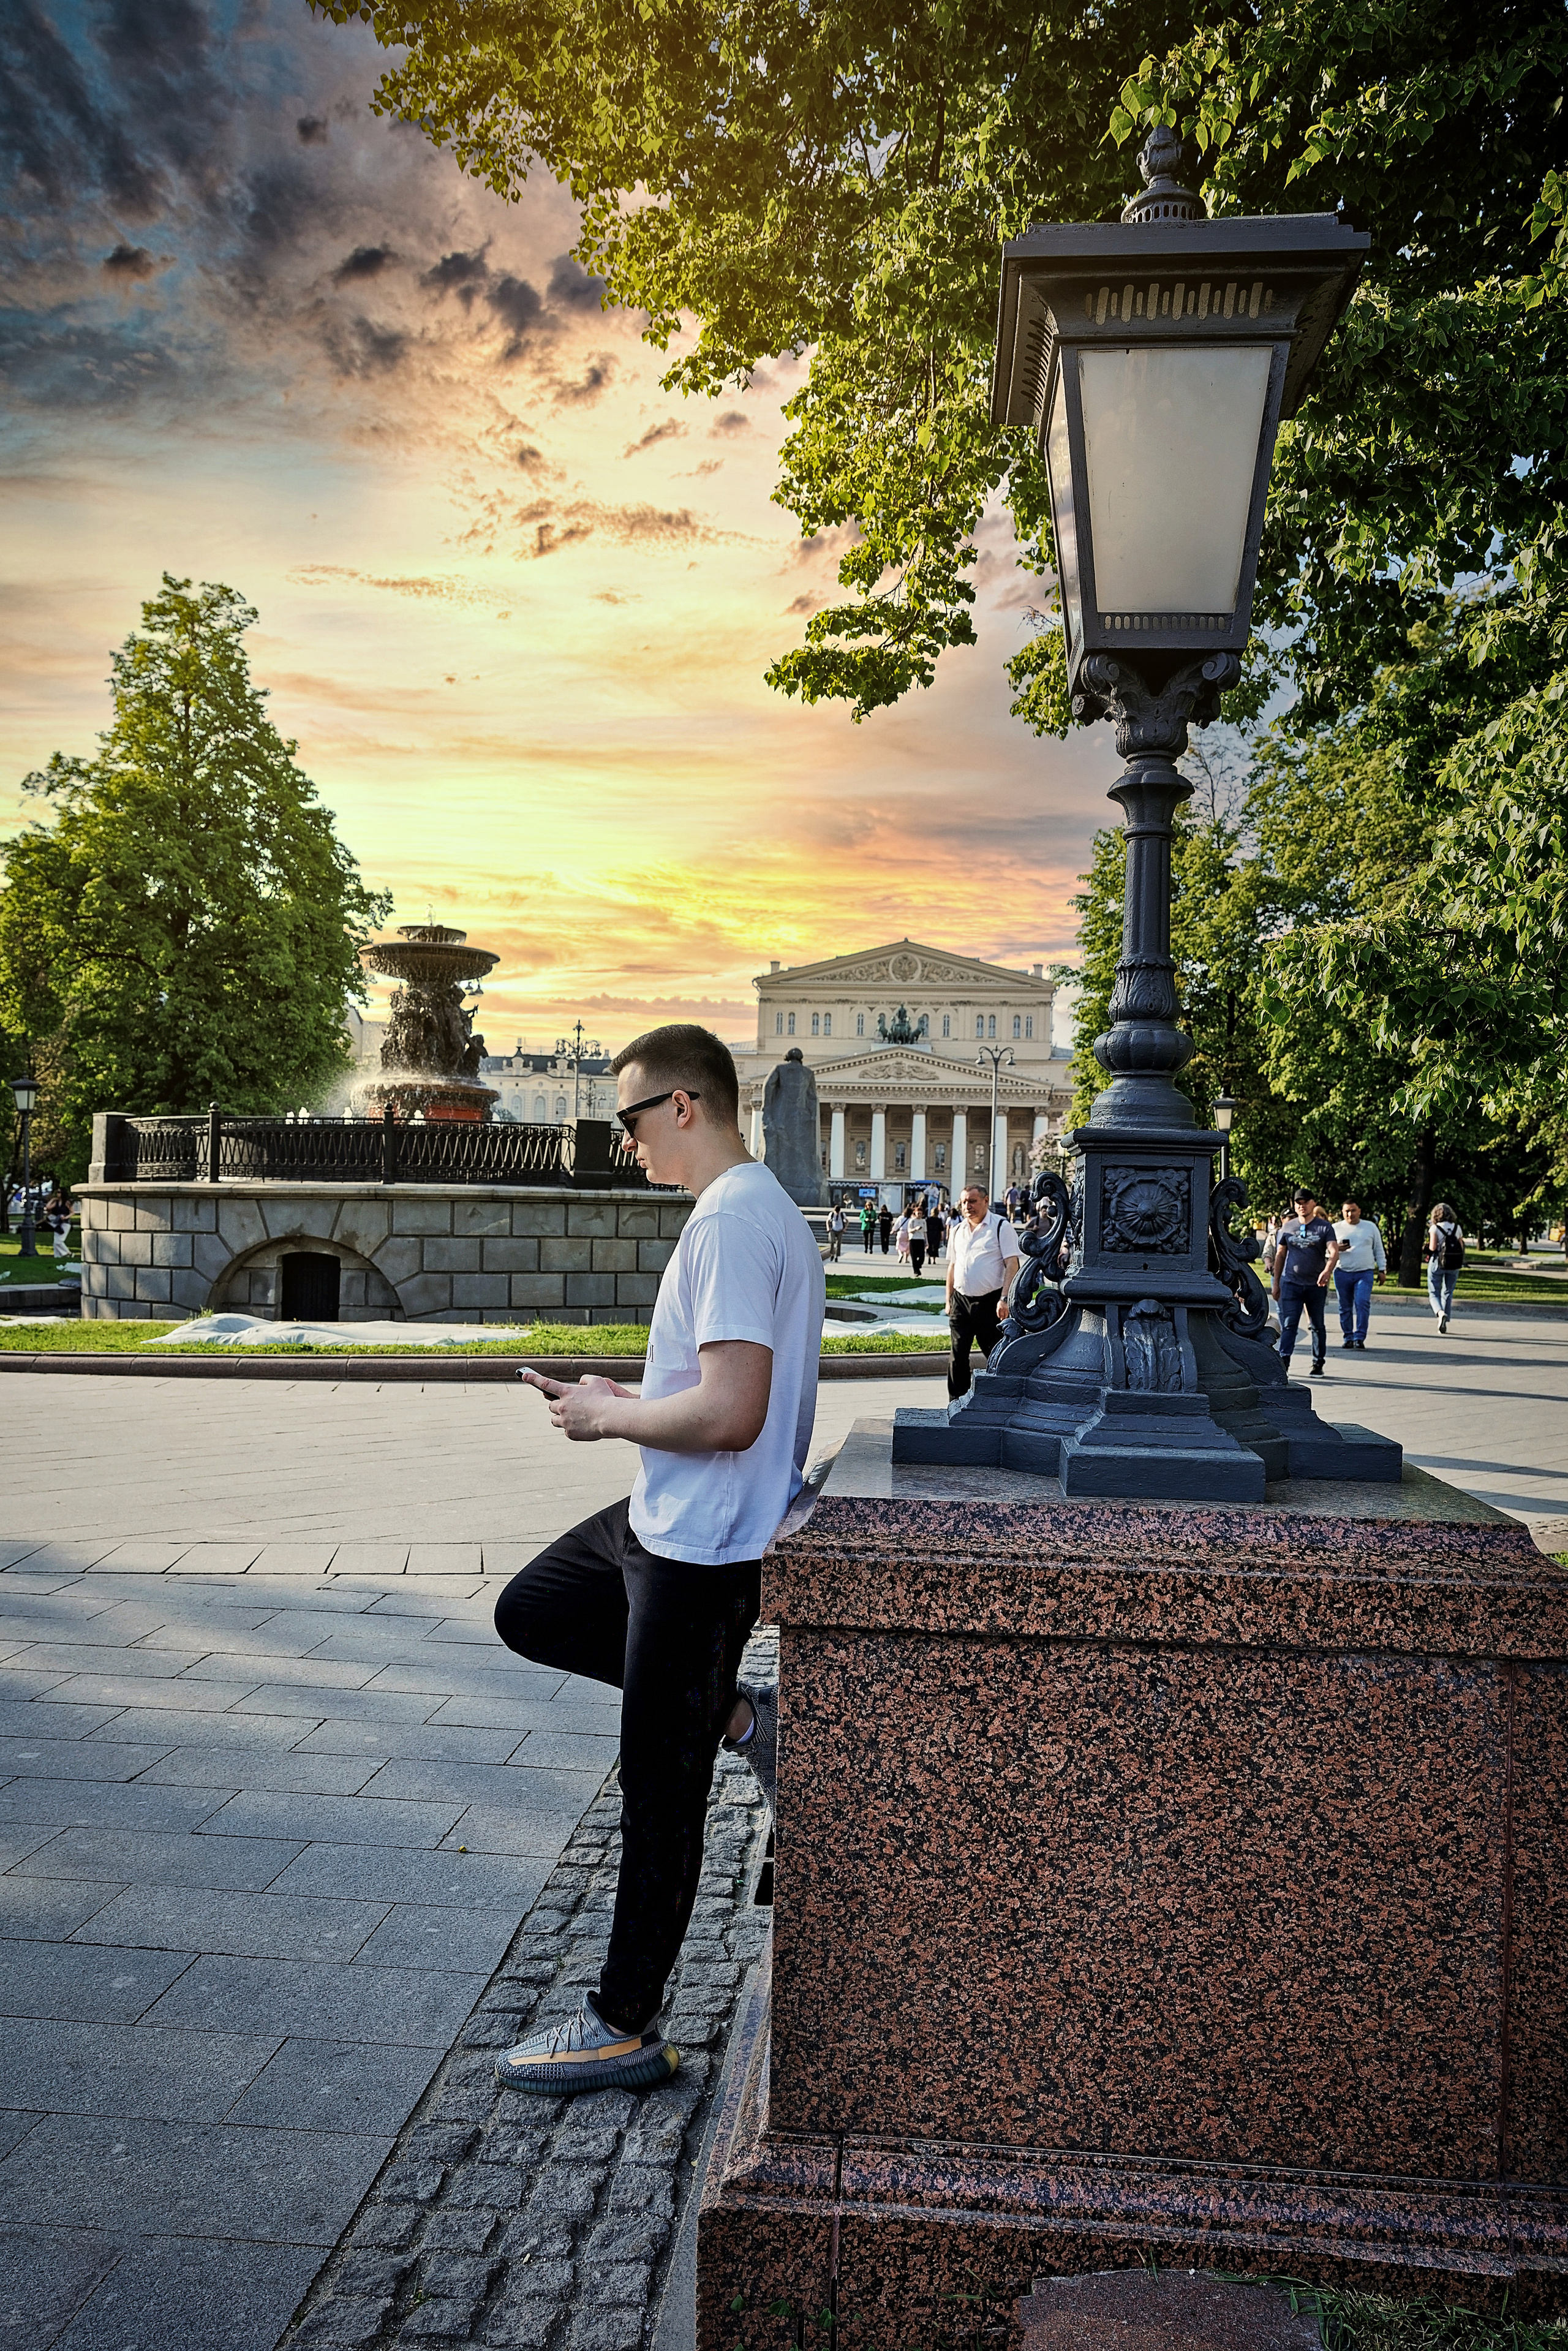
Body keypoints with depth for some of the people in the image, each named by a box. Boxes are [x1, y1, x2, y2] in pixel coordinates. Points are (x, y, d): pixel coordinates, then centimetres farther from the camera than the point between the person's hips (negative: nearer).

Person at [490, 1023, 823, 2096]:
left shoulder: (730, 1223, -23)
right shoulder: (769, 1208, 10)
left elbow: (731, 1412, -31)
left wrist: (608, 1417, -14)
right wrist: (623, 1399, 8)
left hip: (702, 1546, -10)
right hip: (667, 1523, 10)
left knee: (661, 1792, 3)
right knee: (530, 1613, 24)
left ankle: (625, 2029, 19)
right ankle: (738, 1714, 21)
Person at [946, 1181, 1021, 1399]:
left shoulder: (1001, 1226, -3)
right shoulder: (957, 1229, 15)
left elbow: (1012, 1265, -9)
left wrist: (1004, 1299, -17)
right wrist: (949, 1300, 16)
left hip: (989, 1301, -5)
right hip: (961, 1301, 5)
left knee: (996, 1356, 2)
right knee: (958, 1355, 3)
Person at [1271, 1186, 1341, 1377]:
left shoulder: (1325, 1227, 0)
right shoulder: (1287, 1227, 8)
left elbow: (1334, 1252, -13)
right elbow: (1280, 1255, 15)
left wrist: (1327, 1271, -32)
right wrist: (1276, 1282, 13)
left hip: (1316, 1285, -1)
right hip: (1290, 1283, 1)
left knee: (1318, 1326, 10)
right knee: (1288, 1324, -9)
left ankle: (1319, 1364, 20)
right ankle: (1283, 1362, -14)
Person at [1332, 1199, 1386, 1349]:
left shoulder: (1370, 1227, 12)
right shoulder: (1336, 1228, 9)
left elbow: (1379, 1250, 17)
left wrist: (1382, 1270, 12)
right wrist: (1337, 1249, -11)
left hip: (1365, 1273, -1)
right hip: (1342, 1273, 1)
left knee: (1362, 1303, -16)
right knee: (1345, 1307, 3)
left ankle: (1360, 1337, -15)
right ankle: (1348, 1337, 12)